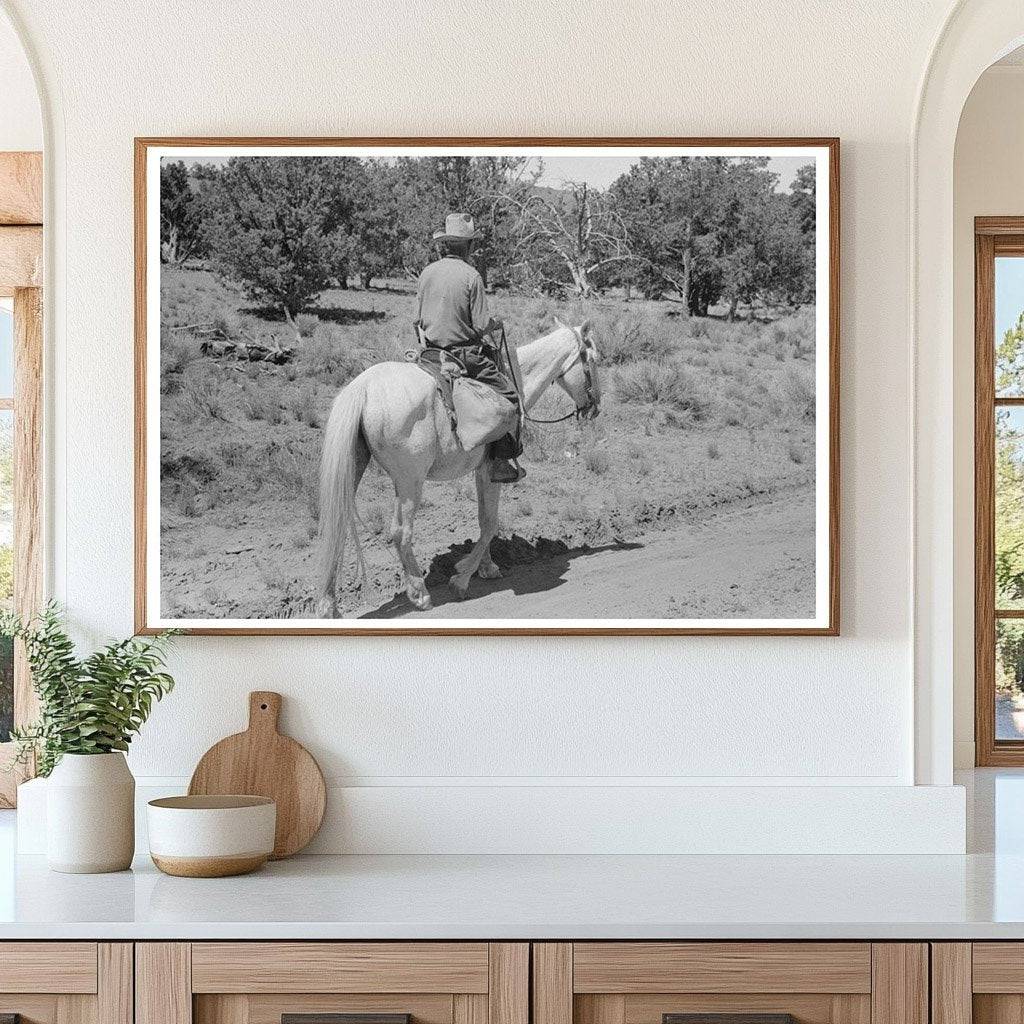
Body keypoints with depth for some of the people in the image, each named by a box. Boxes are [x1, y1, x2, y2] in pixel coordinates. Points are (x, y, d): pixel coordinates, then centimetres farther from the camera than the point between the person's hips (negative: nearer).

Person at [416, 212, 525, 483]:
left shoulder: (427, 273, 4)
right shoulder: (470, 276, -13)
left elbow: (418, 320, 10)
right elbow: (482, 325, -13)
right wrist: (495, 324, 7)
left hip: (432, 352, 7)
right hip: (466, 354, -7)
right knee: (508, 396, 1)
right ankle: (502, 462, -6)